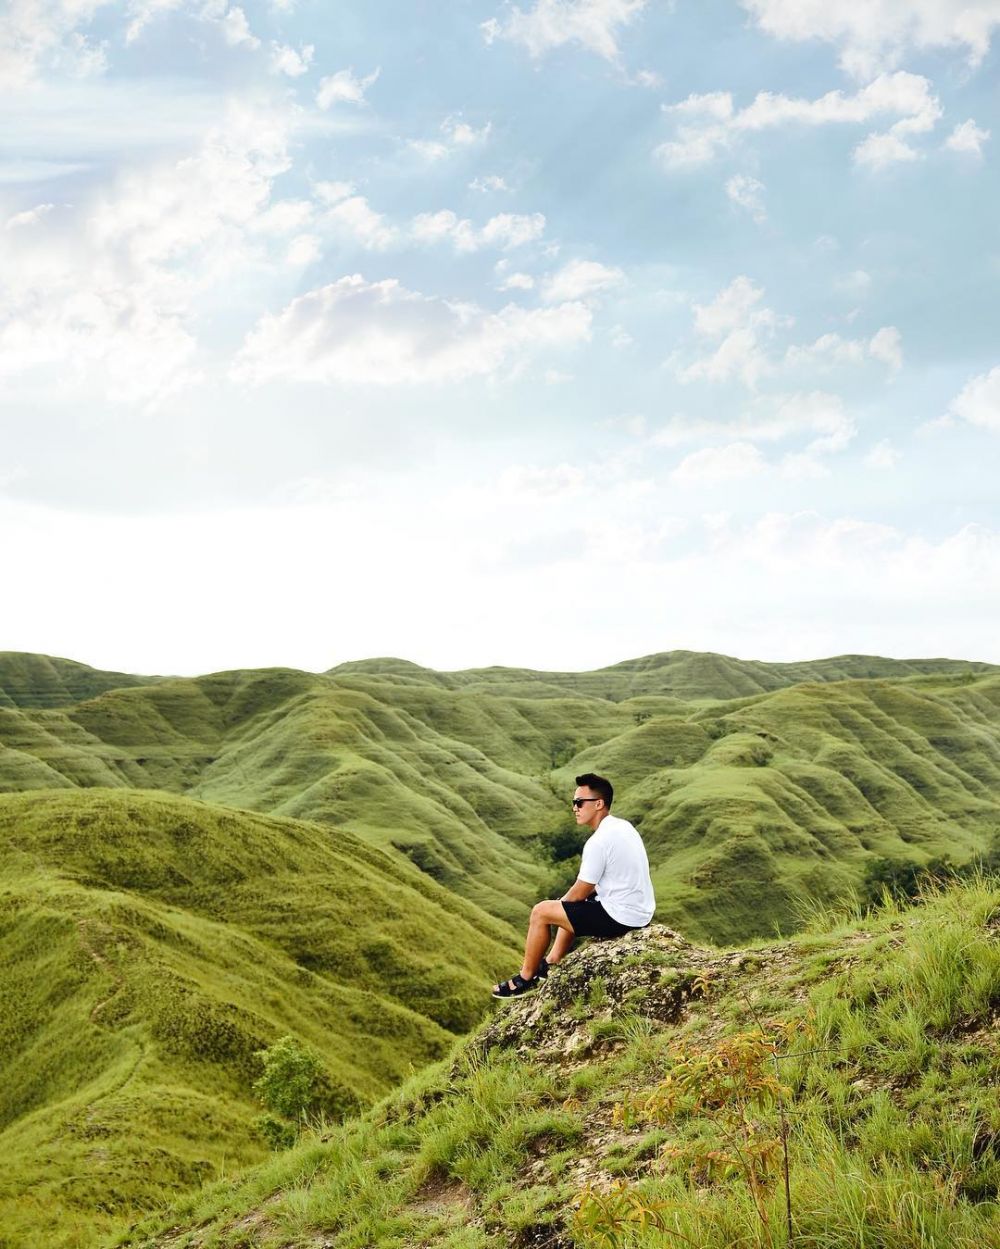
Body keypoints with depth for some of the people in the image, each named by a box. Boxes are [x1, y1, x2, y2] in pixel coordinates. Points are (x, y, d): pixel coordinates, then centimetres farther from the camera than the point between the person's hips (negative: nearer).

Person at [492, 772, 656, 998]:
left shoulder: (599, 841, -21)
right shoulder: (623, 826, 8)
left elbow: (580, 892, -13)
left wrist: (561, 903, 8)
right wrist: (563, 902, 14)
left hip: (619, 917, -10)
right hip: (640, 912, 10)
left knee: (540, 912, -1)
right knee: (570, 904, 32)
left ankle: (525, 979, 14)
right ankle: (551, 963, 37)